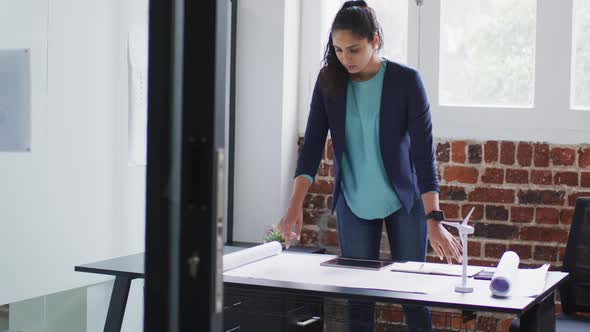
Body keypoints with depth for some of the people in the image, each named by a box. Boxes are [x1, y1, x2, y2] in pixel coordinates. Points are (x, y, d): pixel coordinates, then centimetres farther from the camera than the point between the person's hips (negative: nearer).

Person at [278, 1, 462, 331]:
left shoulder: (406, 80, -15)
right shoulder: (329, 81, -6)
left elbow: (424, 150, -19)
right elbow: (313, 144, -8)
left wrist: (434, 220, -26)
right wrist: (296, 205, -20)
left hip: (404, 200, -2)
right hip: (354, 204, 3)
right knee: (358, 295, 6)